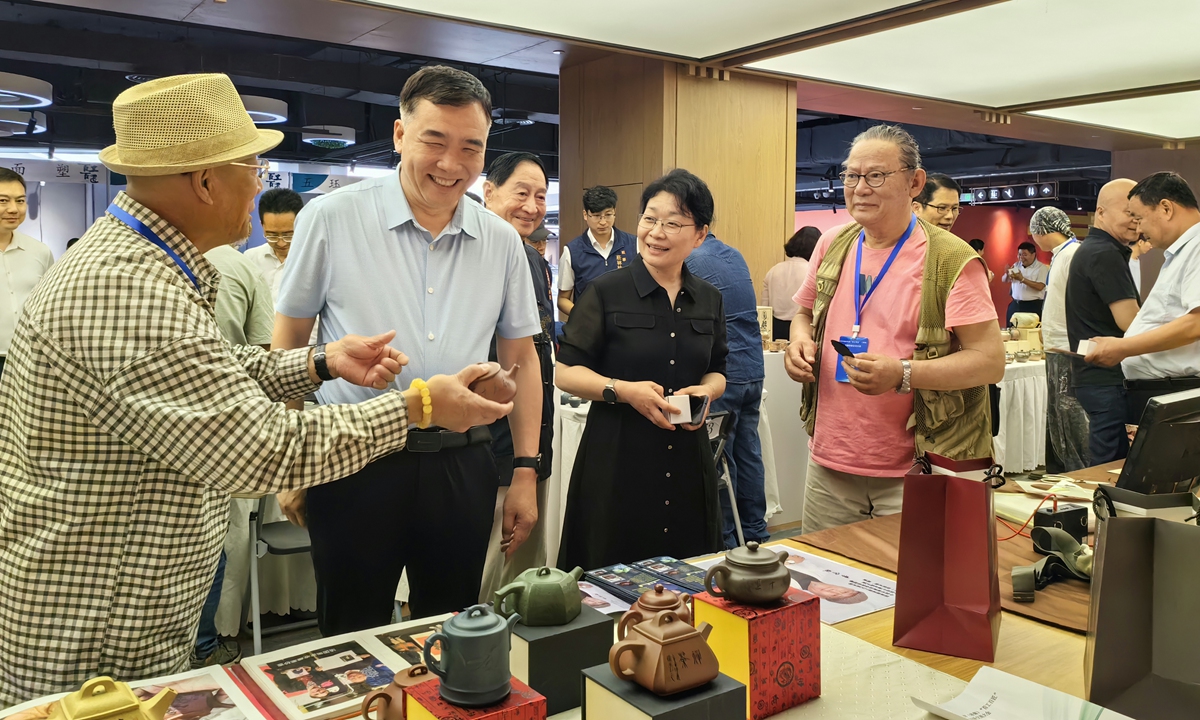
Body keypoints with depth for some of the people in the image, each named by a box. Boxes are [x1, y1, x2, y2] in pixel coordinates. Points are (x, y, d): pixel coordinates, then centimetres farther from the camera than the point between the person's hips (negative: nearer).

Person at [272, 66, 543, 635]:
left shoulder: (501, 242, 4)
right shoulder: (330, 219, -4)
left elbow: (521, 360, 11)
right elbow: (287, 348, 2)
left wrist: (526, 471, 8)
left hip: (462, 465, 3)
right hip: (354, 461, -2)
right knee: (351, 649, 12)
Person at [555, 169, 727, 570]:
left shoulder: (709, 301, 9)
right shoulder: (607, 292, -5)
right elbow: (566, 373, -5)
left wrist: (706, 391, -4)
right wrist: (623, 390, -20)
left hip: (687, 458, 4)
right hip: (616, 458, -4)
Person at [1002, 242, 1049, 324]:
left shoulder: (1042, 268, -6)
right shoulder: (1016, 265, 11)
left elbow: (1040, 287, -17)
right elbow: (1004, 280, 12)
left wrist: (1022, 279, -24)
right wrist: (1007, 274, -11)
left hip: (1033, 306, -5)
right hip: (1015, 305, 5)